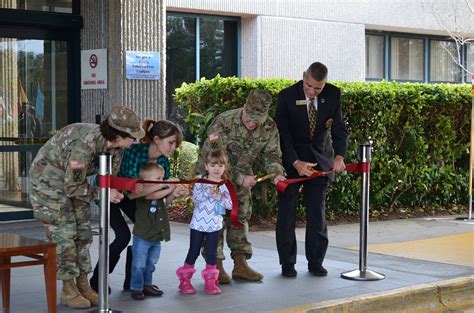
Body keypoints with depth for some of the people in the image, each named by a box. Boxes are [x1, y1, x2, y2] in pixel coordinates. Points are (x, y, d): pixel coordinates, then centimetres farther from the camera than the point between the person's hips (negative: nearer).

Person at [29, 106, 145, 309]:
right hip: (49, 180, -8)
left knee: (82, 232, 7)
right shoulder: (83, 147, -38)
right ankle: (68, 290, 2)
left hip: (74, 180, 8)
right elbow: (72, 187, -29)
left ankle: (82, 285, 15)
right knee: (64, 234, -8)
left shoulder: (115, 146, -13)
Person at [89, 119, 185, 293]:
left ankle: (132, 281, 6)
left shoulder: (163, 160, -15)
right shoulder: (134, 151, -35)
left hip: (127, 196, 7)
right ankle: (97, 280, 1)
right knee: (123, 235, -18)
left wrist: (173, 193, -32)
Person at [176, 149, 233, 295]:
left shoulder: (225, 185, -1)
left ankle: (210, 281, 19)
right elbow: (195, 199, -7)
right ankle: (185, 280, 16)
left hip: (215, 224, 1)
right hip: (198, 223, -1)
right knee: (194, 251, 5)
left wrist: (220, 196, -20)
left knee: (212, 253, 8)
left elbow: (230, 204, -7)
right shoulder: (200, 182, -2)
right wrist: (207, 192, -17)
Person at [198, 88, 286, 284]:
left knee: (241, 216, 6)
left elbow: (272, 154, -8)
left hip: (242, 175, 5)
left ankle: (240, 265, 13)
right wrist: (240, 179, -34)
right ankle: (215, 266, -2)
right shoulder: (223, 123, -31)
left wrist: (277, 173, -30)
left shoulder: (269, 127, -16)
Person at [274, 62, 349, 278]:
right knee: (287, 210, -2)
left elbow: (339, 128, -8)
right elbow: (282, 133, -16)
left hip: (320, 158, 2)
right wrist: (295, 162, -26)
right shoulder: (287, 96, -15)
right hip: (291, 158, -2)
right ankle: (287, 263, 7)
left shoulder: (333, 94, -8)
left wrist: (339, 155, -26)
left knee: (317, 211, 3)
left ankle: (315, 262, 12)